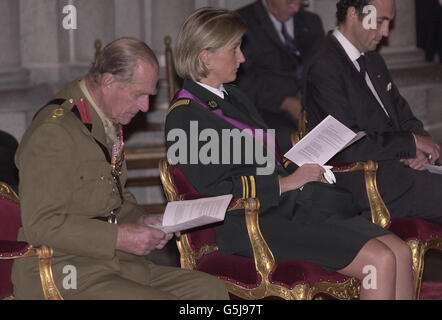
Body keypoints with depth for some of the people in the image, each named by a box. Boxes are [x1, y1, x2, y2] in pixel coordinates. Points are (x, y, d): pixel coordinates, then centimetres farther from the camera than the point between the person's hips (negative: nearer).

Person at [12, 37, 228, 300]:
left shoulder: (110, 124, 14)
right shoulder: (53, 132, -17)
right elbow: (41, 225, -21)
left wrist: (140, 220, 7)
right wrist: (119, 237, -20)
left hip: (114, 263, 9)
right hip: (66, 278, -9)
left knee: (211, 289, -4)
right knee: (165, 300, -27)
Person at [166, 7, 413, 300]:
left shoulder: (234, 96, 22)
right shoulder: (184, 116, -8)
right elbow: (215, 190, -16)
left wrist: (303, 171, 9)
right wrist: (286, 183, -12)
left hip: (290, 207, 9)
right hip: (253, 224, -9)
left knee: (401, 253, -9)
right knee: (381, 261, -21)